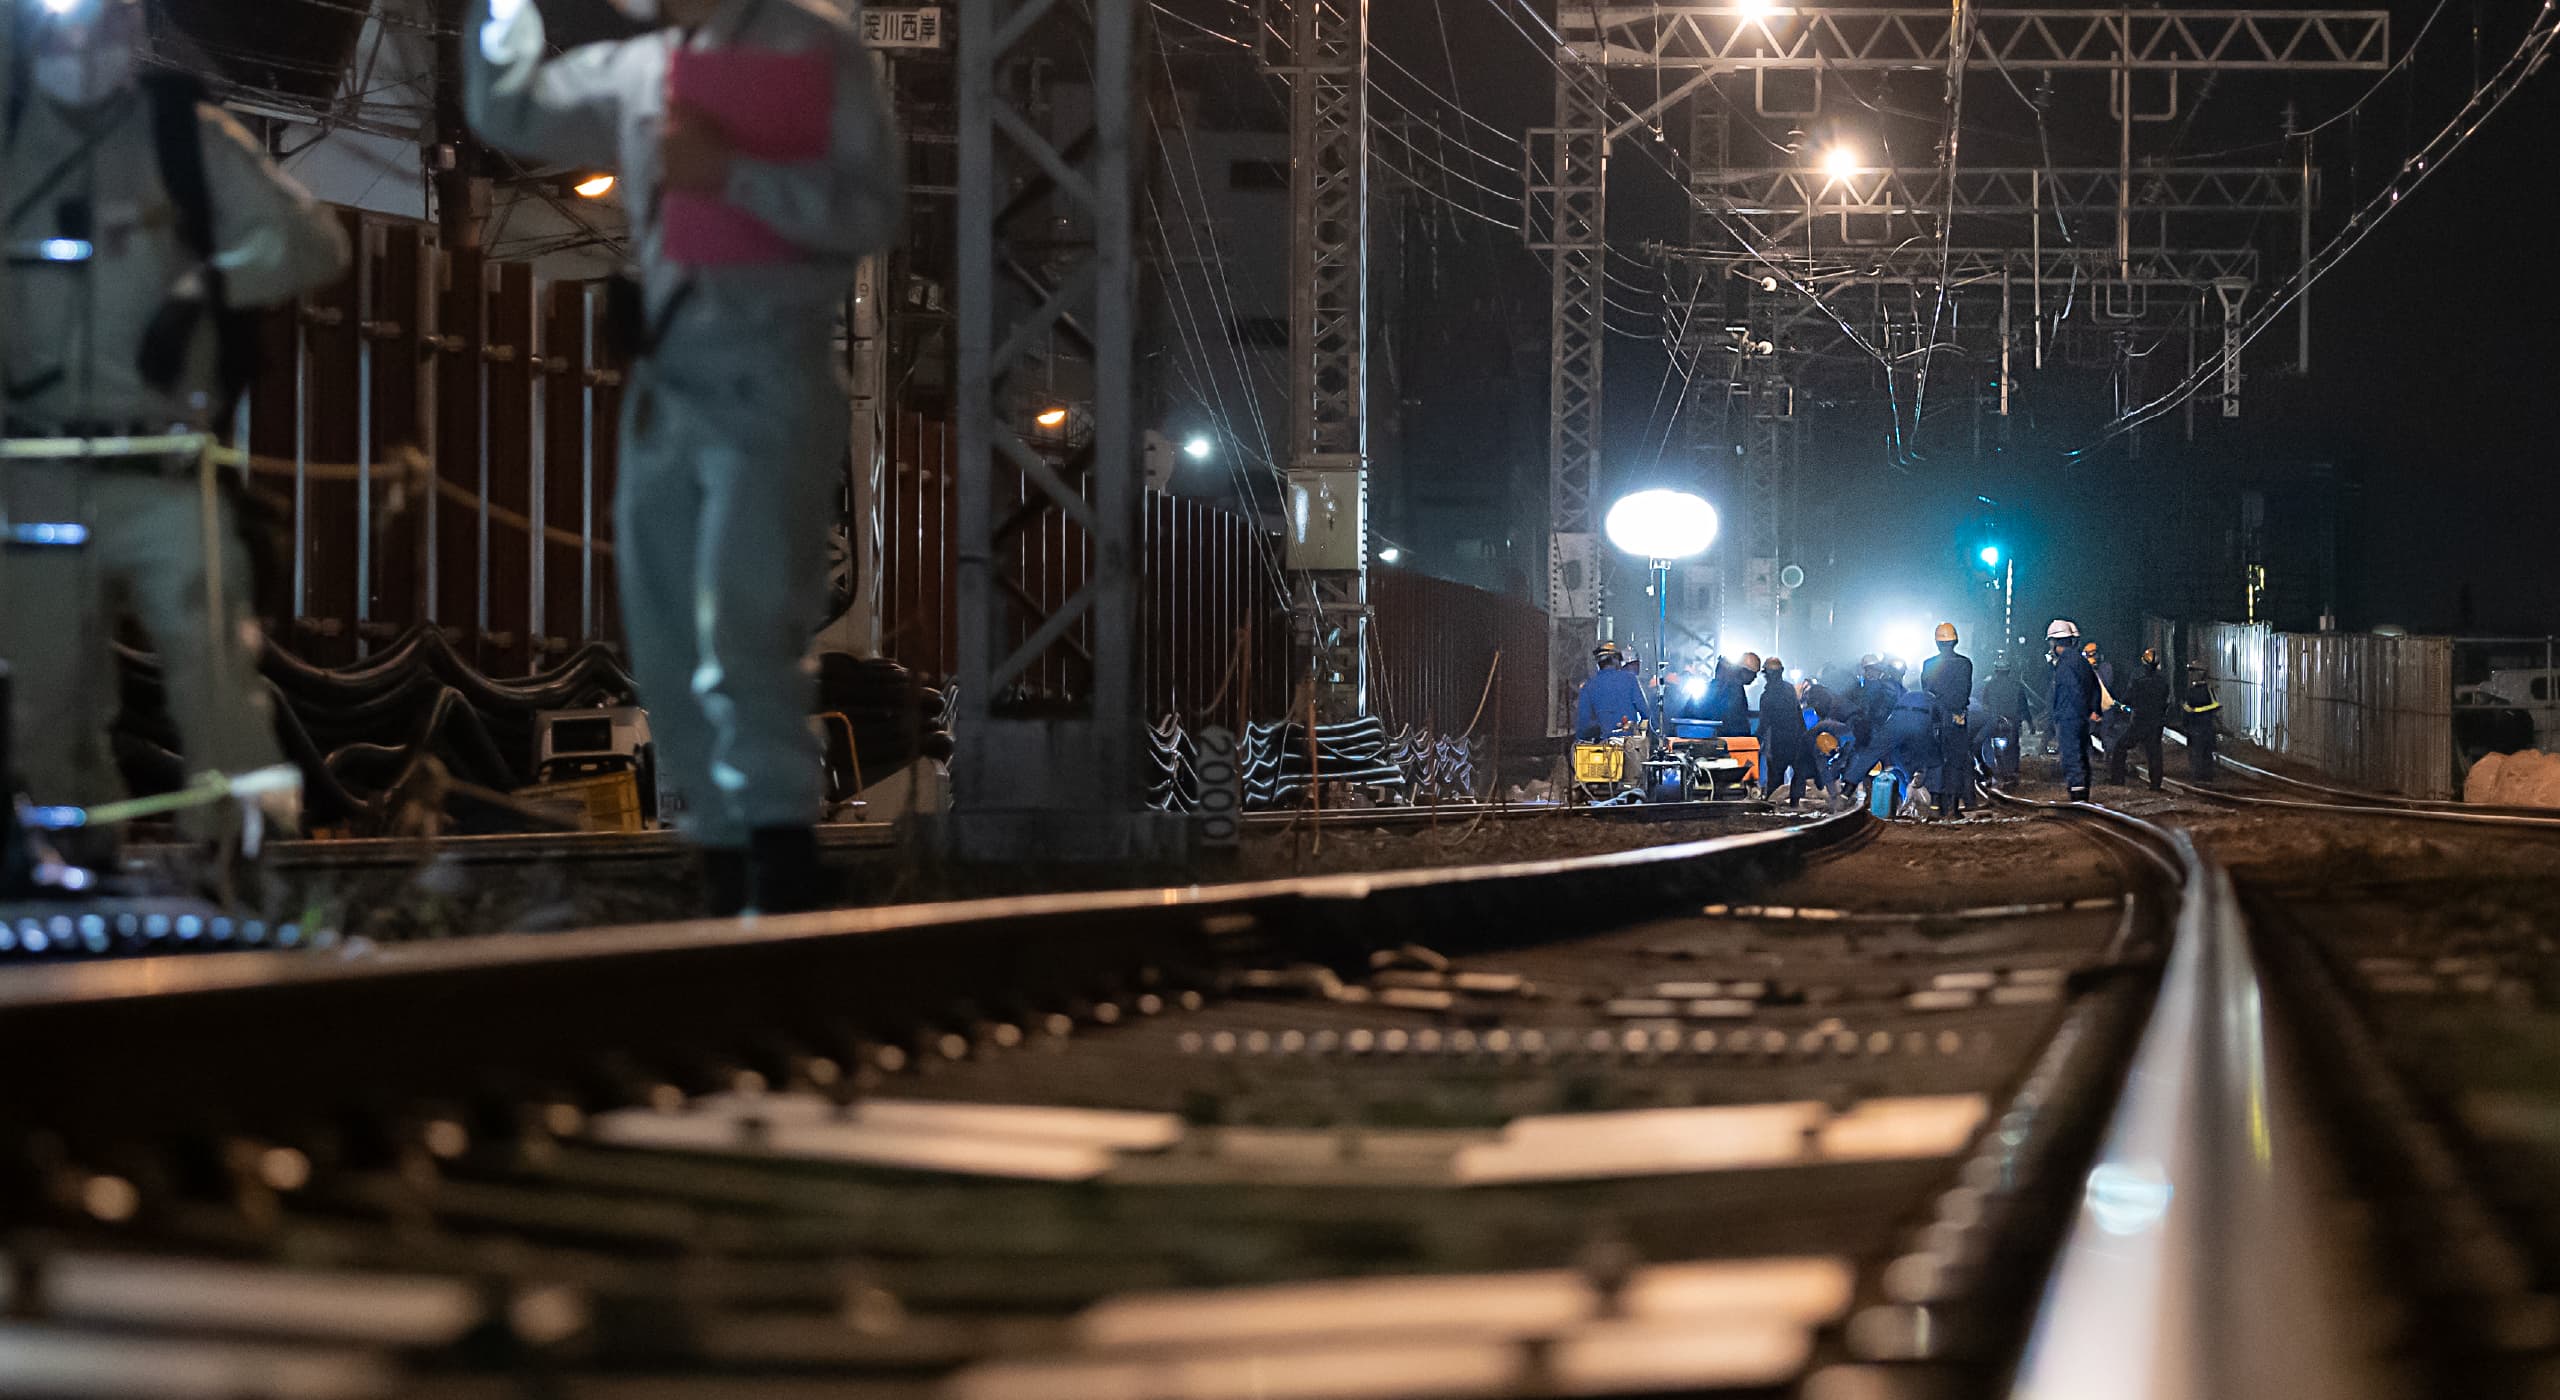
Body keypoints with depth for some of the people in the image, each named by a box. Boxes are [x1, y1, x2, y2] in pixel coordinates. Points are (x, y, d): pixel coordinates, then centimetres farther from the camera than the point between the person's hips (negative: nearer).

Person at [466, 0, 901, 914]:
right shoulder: (635, 73, 17)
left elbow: (870, 210, -9)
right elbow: (507, 116, 25)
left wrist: (730, 174, -14)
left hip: (766, 387, -7)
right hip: (664, 389, 7)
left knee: (740, 626, -20)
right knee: (669, 649, 7)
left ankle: (784, 879, -20)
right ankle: (723, 890, 15)